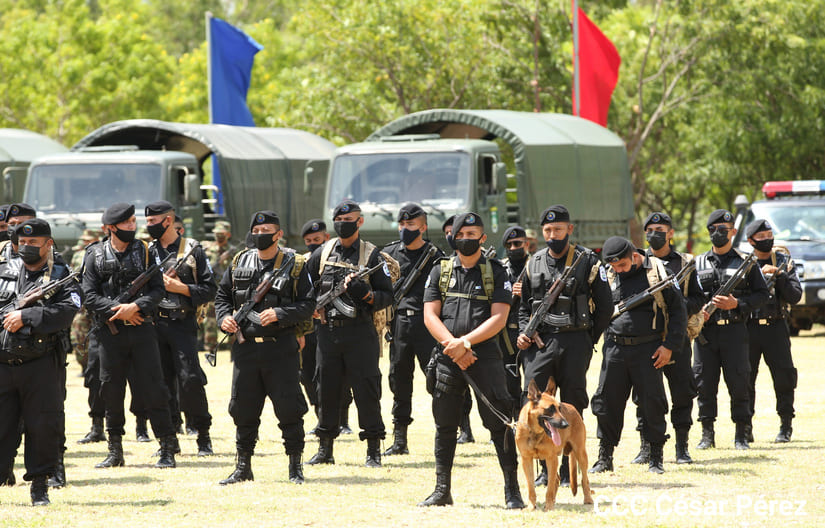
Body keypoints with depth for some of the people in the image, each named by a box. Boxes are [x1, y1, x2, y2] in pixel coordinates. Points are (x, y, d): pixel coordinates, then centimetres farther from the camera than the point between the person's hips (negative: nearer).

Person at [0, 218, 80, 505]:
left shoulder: (61, 276, 3)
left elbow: (68, 310, -13)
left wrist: (26, 317, -18)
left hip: (41, 364, -2)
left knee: (43, 425, -2)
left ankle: (39, 484, 8)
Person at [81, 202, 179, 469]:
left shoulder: (144, 252, 4)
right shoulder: (95, 256, 3)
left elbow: (158, 289, 0)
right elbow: (90, 295, -1)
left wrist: (135, 306, -16)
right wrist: (118, 310, -13)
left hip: (141, 328, -1)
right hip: (110, 331, 1)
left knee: (152, 387, -3)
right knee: (111, 390, 5)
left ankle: (167, 449, 1)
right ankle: (115, 451, 14)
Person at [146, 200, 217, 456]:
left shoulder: (192, 250, 0)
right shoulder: (148, 251, 11)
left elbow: (210, 290, -1)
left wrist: (181, 288, -13)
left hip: (182, 323, -4)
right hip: (154, 325, 4)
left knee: (190, 380, -11)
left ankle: (203, 437, -1)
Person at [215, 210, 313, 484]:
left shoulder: (294, 265, 0)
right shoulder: (239, 262, 10)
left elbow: (307, 305, -3)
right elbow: (222, 295, 19)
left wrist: (279, 315, -16)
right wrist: (224, 318, -1)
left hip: (281, 347, -3)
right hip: (245, 346, 3)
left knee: (289, 407, -2)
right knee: (243, 408, 7)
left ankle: (295, 466, 8)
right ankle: (243, 467, 16)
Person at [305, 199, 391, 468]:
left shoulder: (372, 255, 1)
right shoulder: (323, 252, 11)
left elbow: (387, 295, 0)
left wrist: (366, 294, -18)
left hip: (359, 331, -4)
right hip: (328, 331, 4)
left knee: (366, 390, -4)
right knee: (327, 389, 7)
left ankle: (373, 450, 1)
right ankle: (325, 448, 15)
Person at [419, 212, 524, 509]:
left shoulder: (496, 273, 4)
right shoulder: (440, 272, 11)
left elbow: (498, 319, -5)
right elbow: (430, 316, 5)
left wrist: (465, 342, -14)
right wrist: (453, 345, -10)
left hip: (485, 354, -3)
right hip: (447, 357, 3)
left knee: (499, 422, -7)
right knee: (445, 425, 7)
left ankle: (512, 490, -3)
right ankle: (442, 490, 14)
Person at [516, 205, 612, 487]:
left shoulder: (587, 261, 1)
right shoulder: (534, 263, 11)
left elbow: (605, 306, 5)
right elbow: (524, 305, 20)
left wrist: (589, 339, 1)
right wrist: (523, 333, 4)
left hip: (575, 343, -2)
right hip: (540, 342, 2)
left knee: (573, 405, 2)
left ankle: (569, 471, 9)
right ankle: (544, 467, -3)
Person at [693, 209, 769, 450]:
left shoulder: (745, 263, 6)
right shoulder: (698, 264, 12)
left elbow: (762, 294, 4)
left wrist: (736, 304, -11)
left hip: (734, 330, -2)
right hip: (705, 330, 2)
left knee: (738, 383, -4)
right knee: (704, 383, 2)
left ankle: (741, 435, 4)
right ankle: (707, 434, 10)